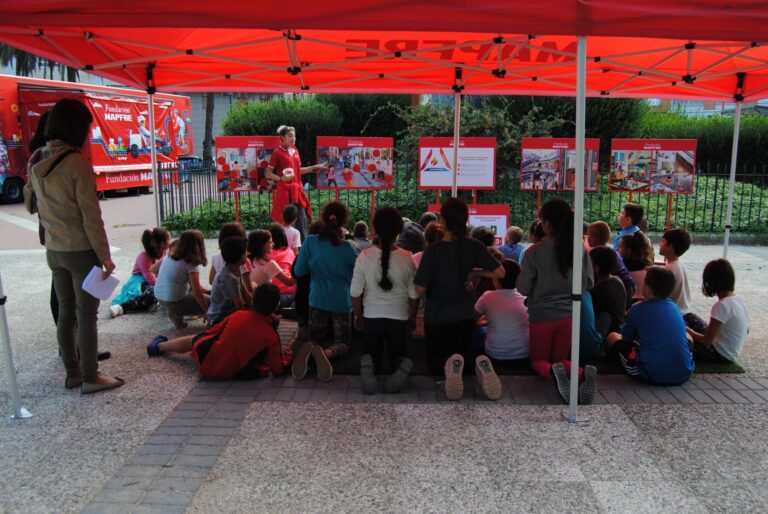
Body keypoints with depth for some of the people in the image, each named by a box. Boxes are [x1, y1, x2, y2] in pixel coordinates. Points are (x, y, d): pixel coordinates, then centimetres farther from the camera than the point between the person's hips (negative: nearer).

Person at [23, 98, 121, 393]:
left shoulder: (36, 162, 5)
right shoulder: (77, 163, -16)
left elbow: (30, 204, 15)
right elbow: (91, 215, -16)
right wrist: (105, 256, -12)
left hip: (54, 250, 7)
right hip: (81, 250, -7)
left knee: (66, 313, 14)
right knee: (86, 315, 1)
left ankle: (72, 373, 23)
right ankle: (90, 378, 9)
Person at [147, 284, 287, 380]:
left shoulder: (238, 315, -9)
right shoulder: (271, 336, -18)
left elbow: (212, 332, 7)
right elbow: (278, 371, -14)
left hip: (206, 363, 2)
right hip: (229, 373, -2)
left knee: (193, 339, 35)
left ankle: (159, 346, 62)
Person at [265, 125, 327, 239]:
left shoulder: (295, 150, 11)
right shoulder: (277, 153, -8)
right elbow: (268, 174, -9)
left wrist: (315, 167, 16)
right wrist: (281, 178, -24)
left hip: (297, 190, 7)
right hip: (284, 191, -7)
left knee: (302, 220, 6)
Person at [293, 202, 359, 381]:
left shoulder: (310, 242, -10)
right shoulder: (346, 247, -13)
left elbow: (299, 271, -3)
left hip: (317, 299, 2)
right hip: (341, 301, -1)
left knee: (315, 339, 16)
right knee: (342, 342, 9)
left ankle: (309, 349, -23)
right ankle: (326, 353, -28)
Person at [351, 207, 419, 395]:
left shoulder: (365, 256, -12)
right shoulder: (407, 258, -11)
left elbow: (355, 292, -5)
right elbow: (414, 295, -3)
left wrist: (358, 315, 12)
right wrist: (412, 318, 14)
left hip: (372, 316, 0)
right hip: (399, 317, 0)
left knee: (371, 356, 17)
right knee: (397, 356, 18)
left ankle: (368, 365, -19)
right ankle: (402, 366, -18)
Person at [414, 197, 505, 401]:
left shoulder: (433, 250, -17)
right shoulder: (474, 247, -8)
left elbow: (420, 289, -16)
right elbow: (500, 272, -6)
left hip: (437, 315, -2)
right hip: (464, 314, 3)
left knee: (435, 361, 13)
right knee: (463, 355, 19)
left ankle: (449, 366, -25)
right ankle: (480, 365, -18)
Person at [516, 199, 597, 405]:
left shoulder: (534, 252, -15)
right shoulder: (580, 250, -6)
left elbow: (523, 288, -9)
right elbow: (589, 283, 4)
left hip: (542, 314, -3)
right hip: (569, 313, 3)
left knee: (538, 360, 16)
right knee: (561, 357, 18)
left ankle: (552, 372, -22)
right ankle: (583, 373, -17)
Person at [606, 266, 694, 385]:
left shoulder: (638, 309, -4)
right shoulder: (674, 306, 10)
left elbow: (626, 338, 12)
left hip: (653, 375, -4)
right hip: (684, 374, 4)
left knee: (613, 337, 14)